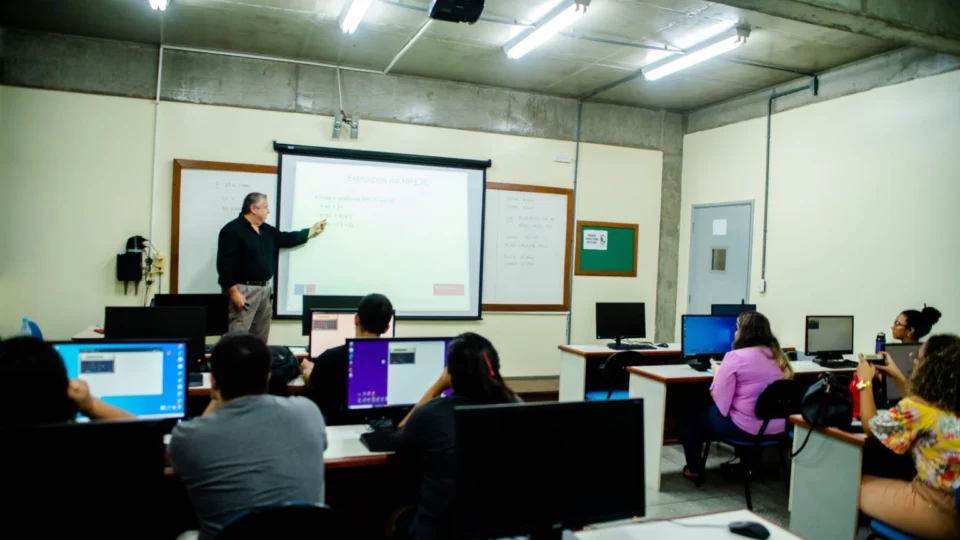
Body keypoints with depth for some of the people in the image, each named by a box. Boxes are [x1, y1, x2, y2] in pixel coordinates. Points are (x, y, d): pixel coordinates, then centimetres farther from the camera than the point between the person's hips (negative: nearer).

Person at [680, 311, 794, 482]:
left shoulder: (735, 357, -15)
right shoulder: (778, 355, 5)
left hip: (746, 428, -7)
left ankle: (694, 469, 25)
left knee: (693, 410, 16)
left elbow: (721, 405, -15)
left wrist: (717, 372, 0)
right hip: (778, 427, 7)